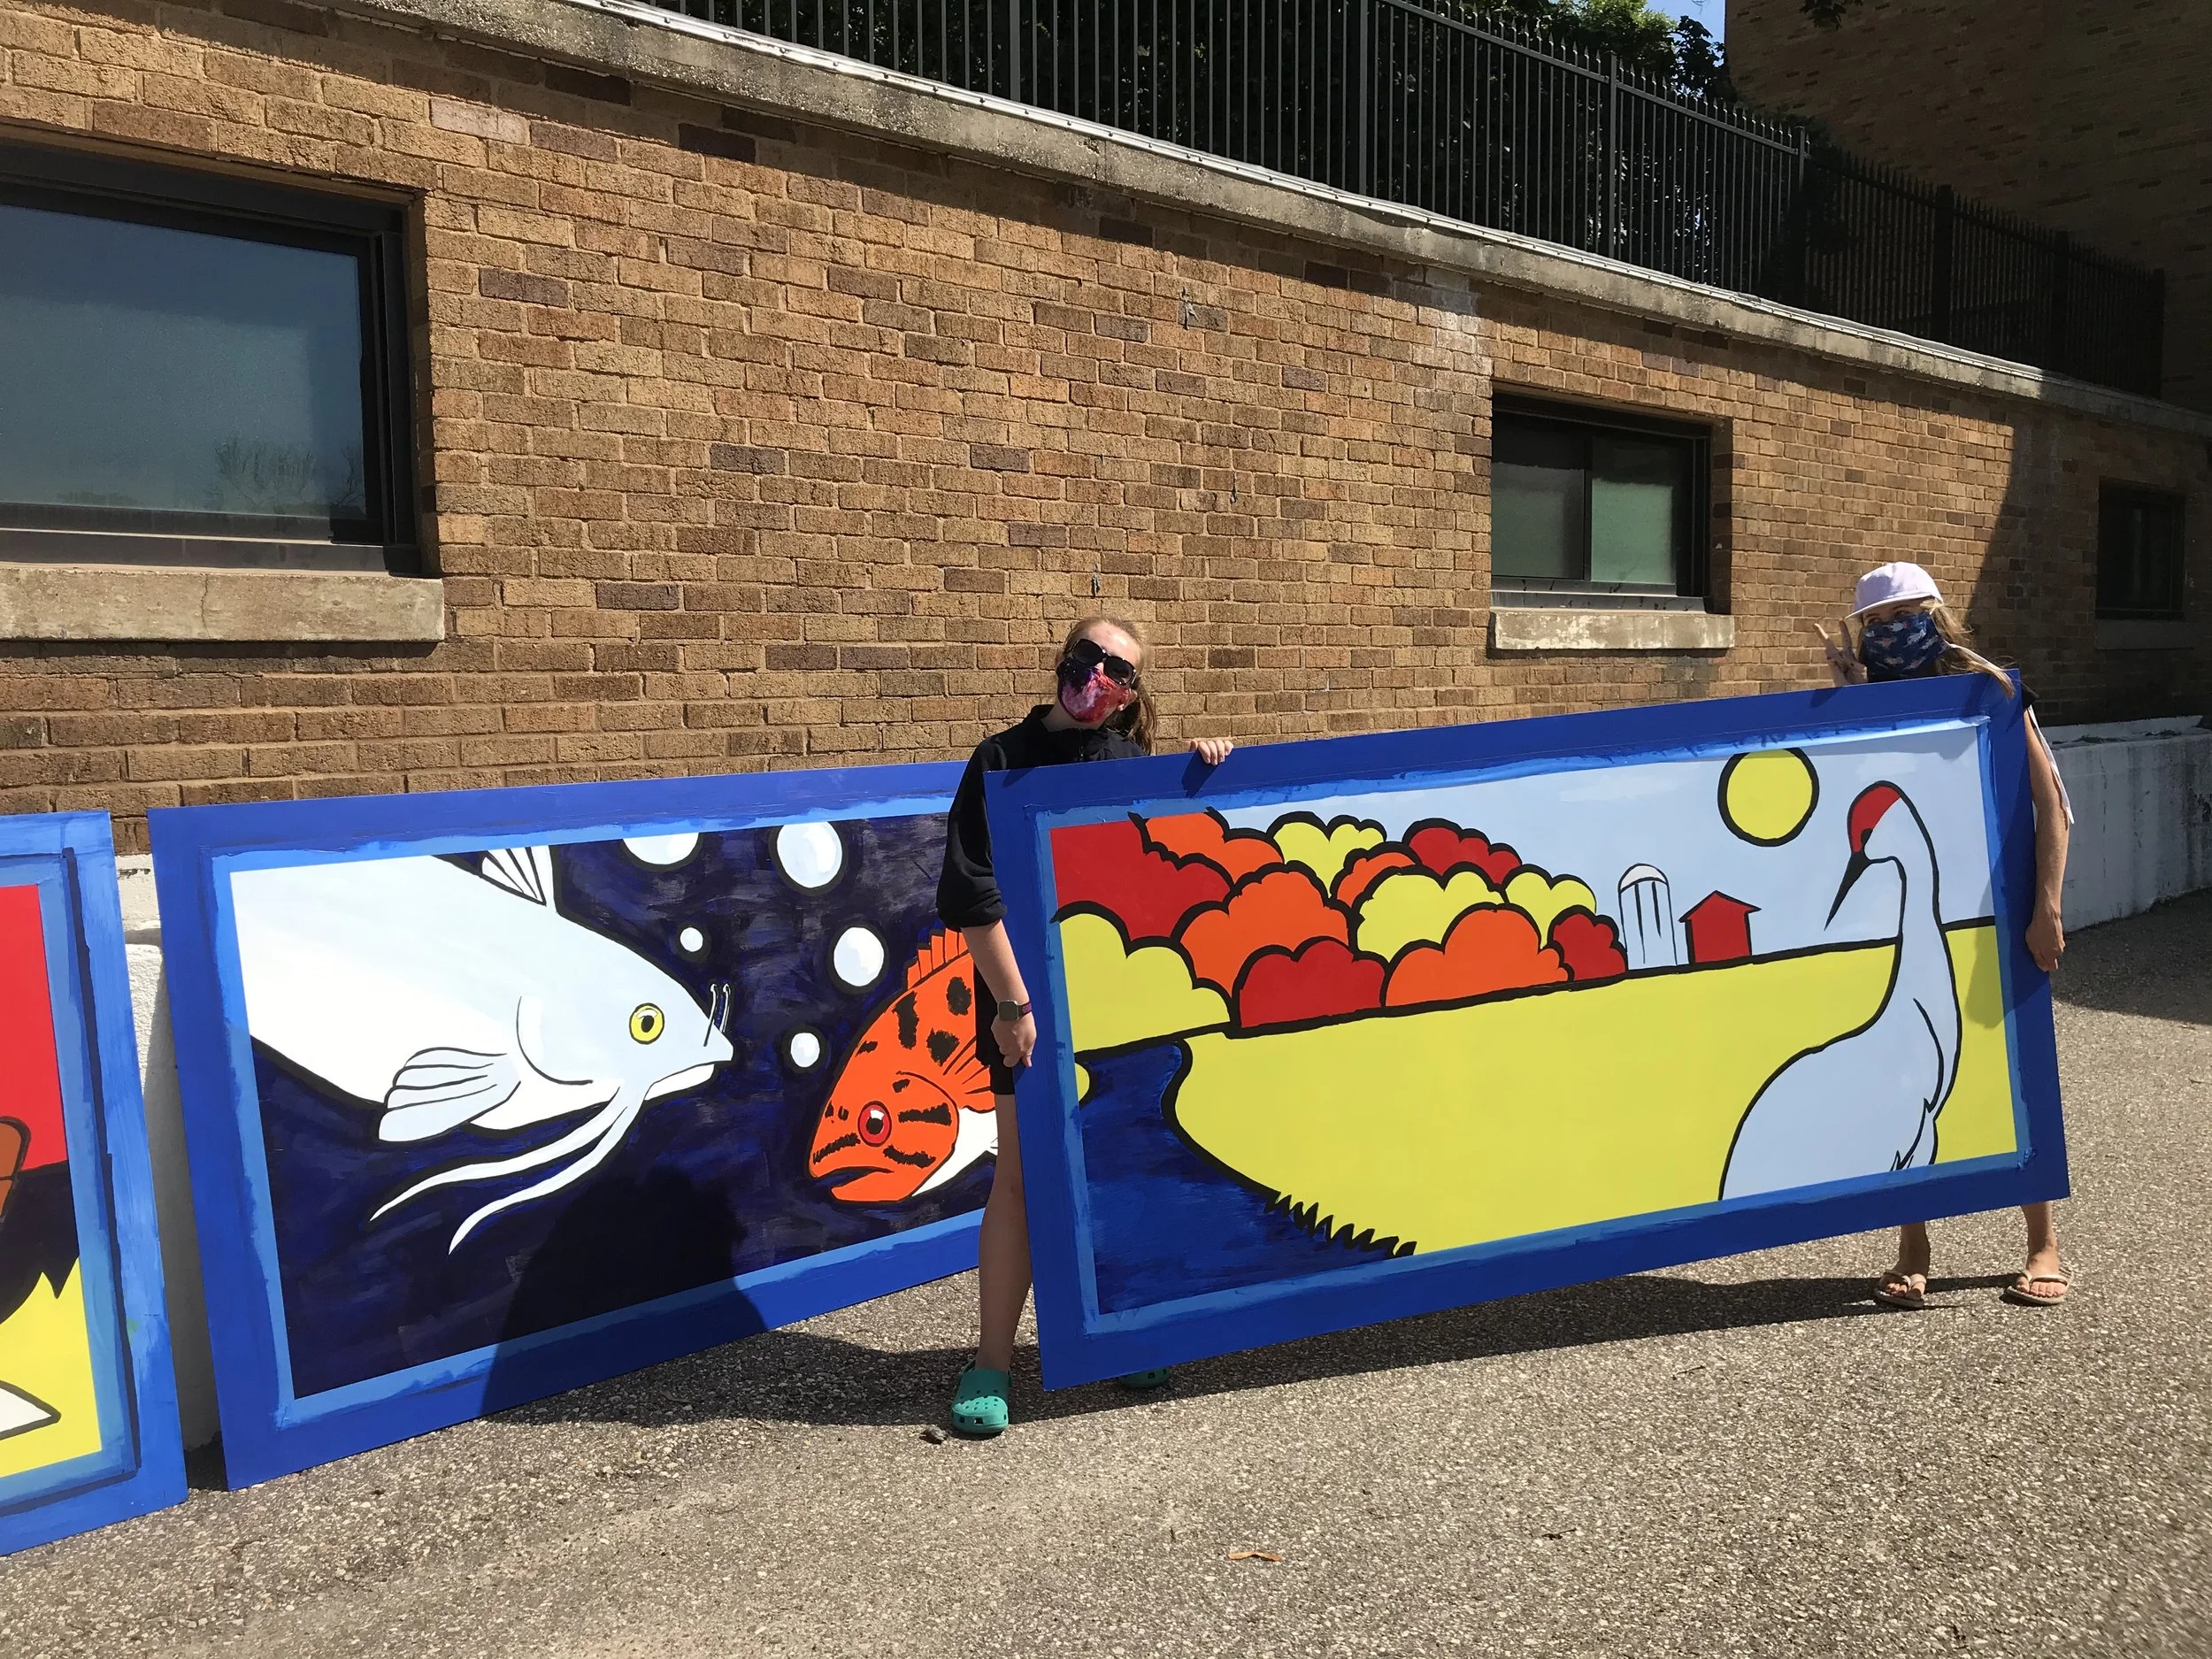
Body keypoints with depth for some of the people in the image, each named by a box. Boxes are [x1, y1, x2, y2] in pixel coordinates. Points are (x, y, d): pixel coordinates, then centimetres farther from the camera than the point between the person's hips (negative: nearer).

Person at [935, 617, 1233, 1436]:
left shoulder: (1130, 765, 9)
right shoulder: (1003, 759, -5)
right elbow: (970, 893, -11)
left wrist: (1202, 766, 2)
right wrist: (1012, 1000, -15)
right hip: (1032, 997, -4)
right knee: (1023, 1175, -1)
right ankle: (991, 1363, 9)